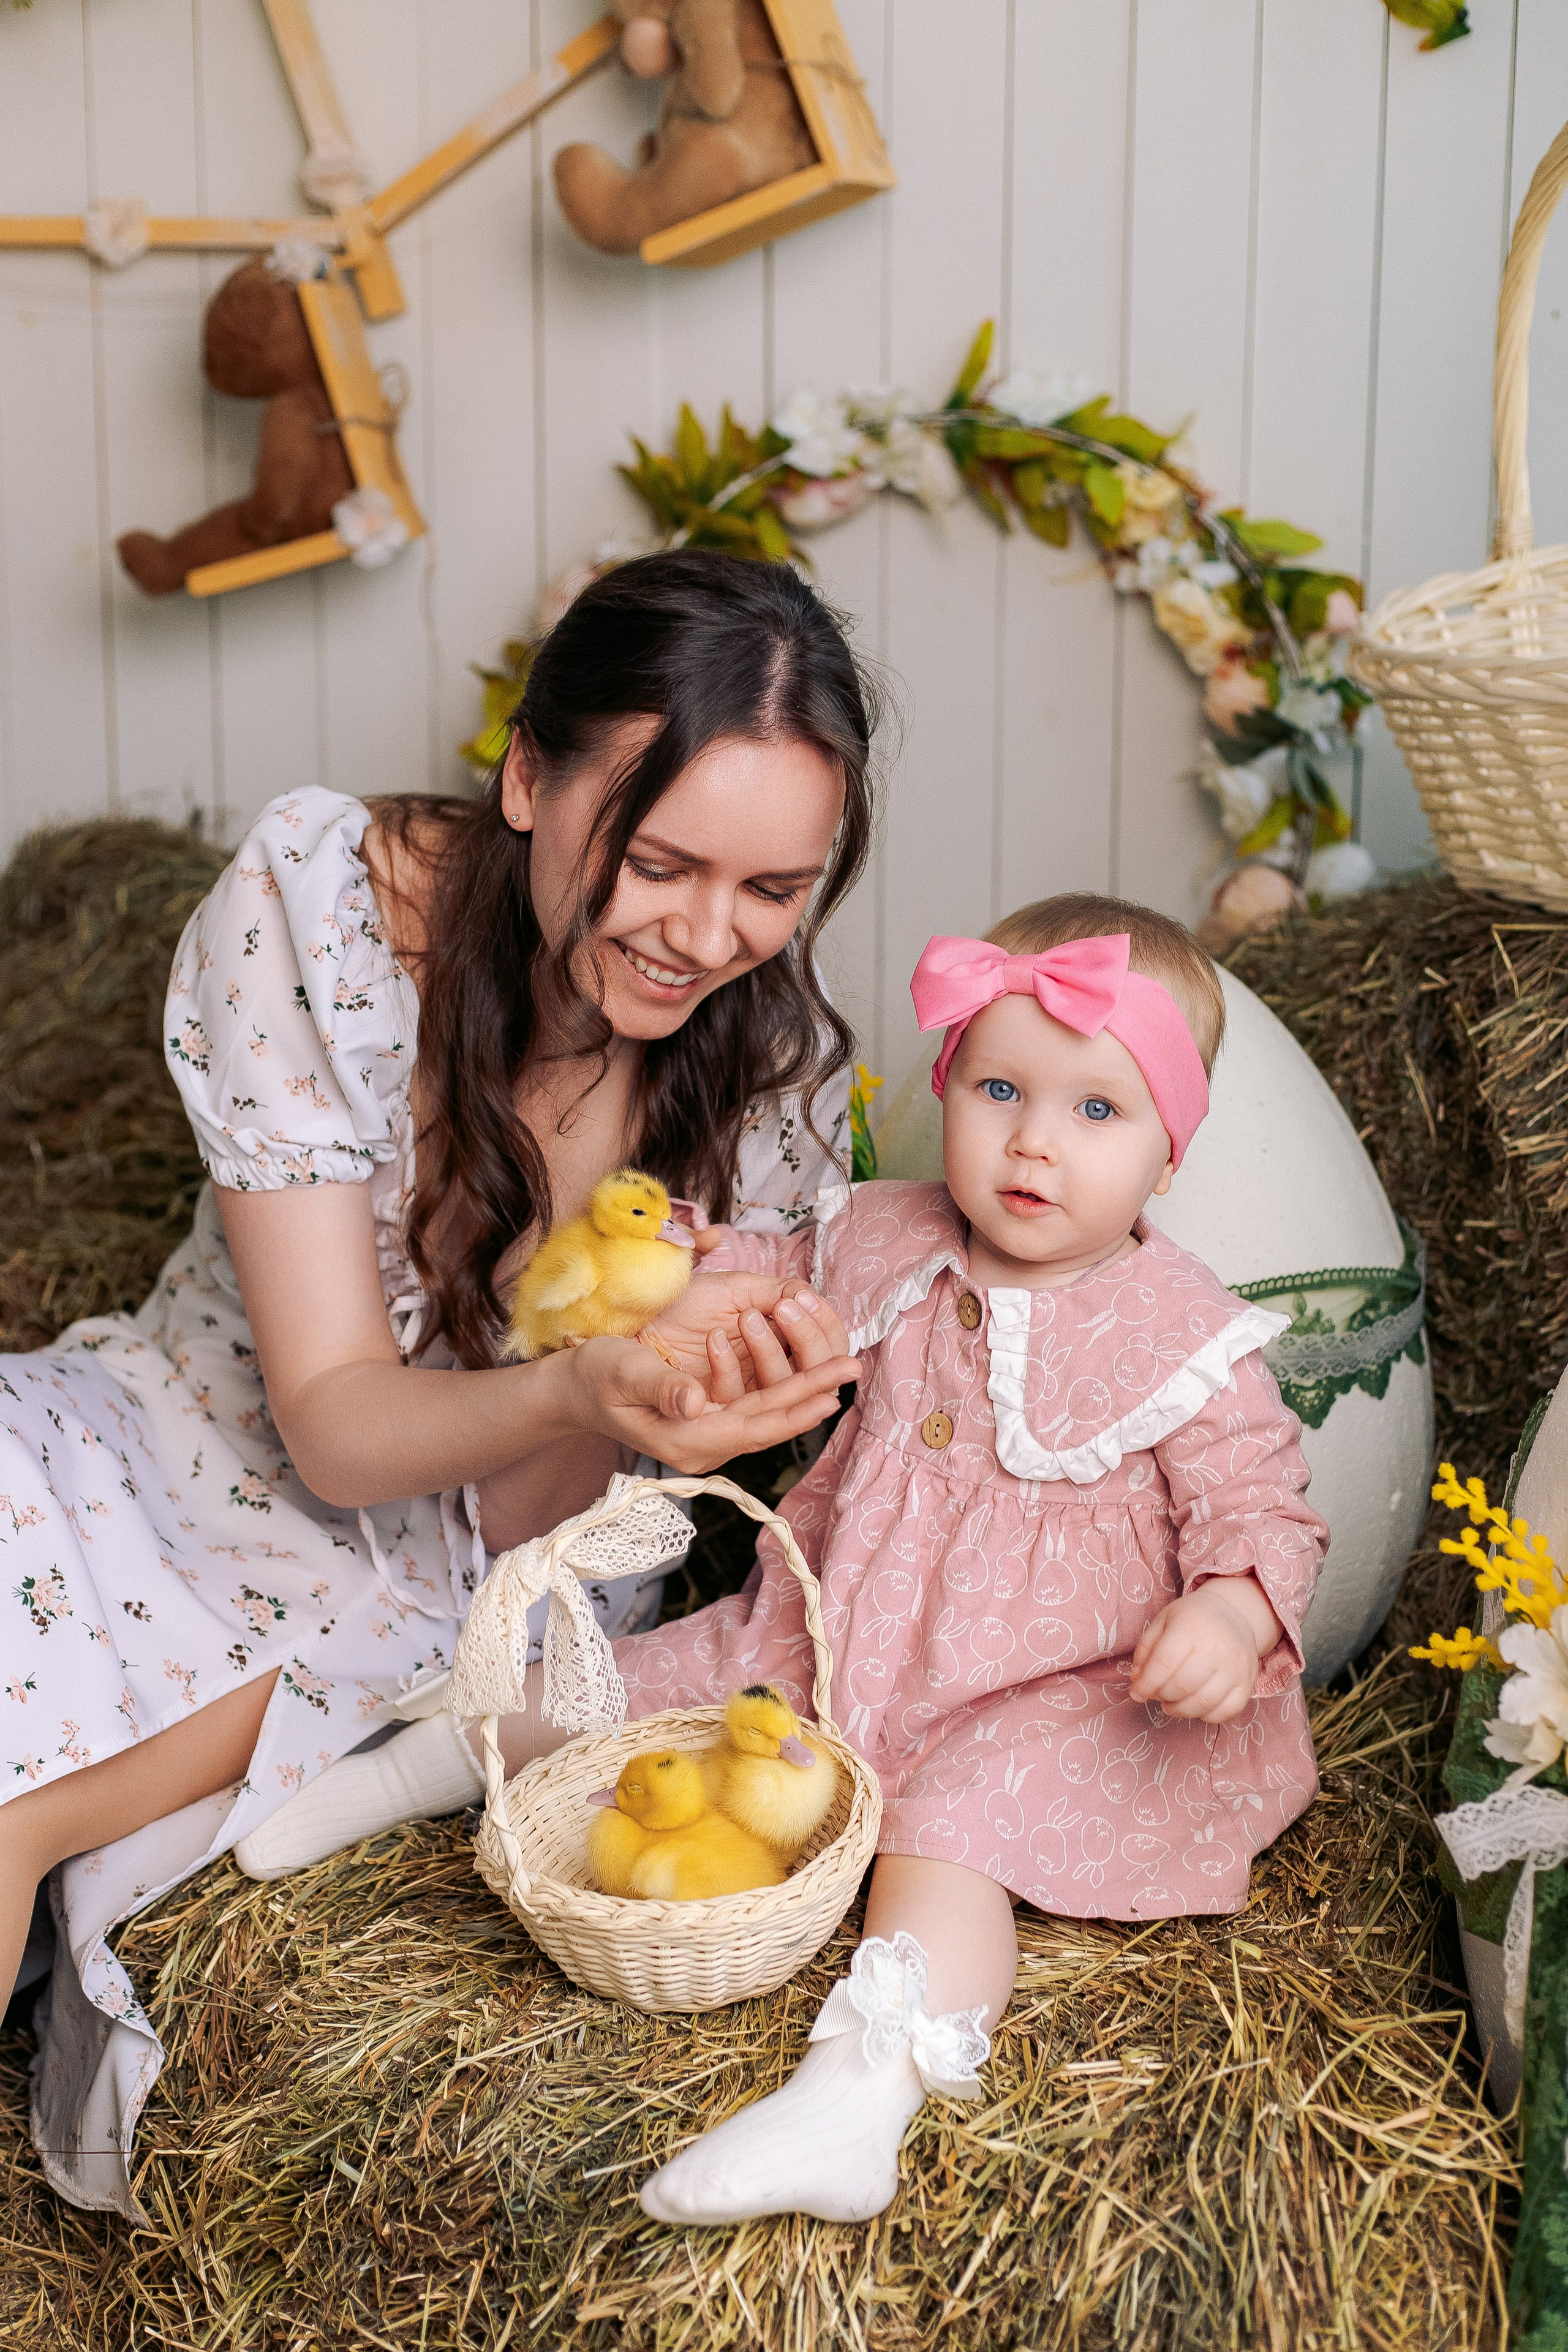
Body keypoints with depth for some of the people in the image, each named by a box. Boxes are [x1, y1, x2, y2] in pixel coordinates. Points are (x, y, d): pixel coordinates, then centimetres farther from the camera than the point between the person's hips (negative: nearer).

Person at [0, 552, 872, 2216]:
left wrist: (672, 1374, -34)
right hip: (195, 1450, 2)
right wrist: (578, 1392, -38)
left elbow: (520, 1526, -14)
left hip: (458, 1571, -1)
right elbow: (335, 1426, -19)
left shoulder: (774, 1076, -15)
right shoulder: (313, 900, -20)